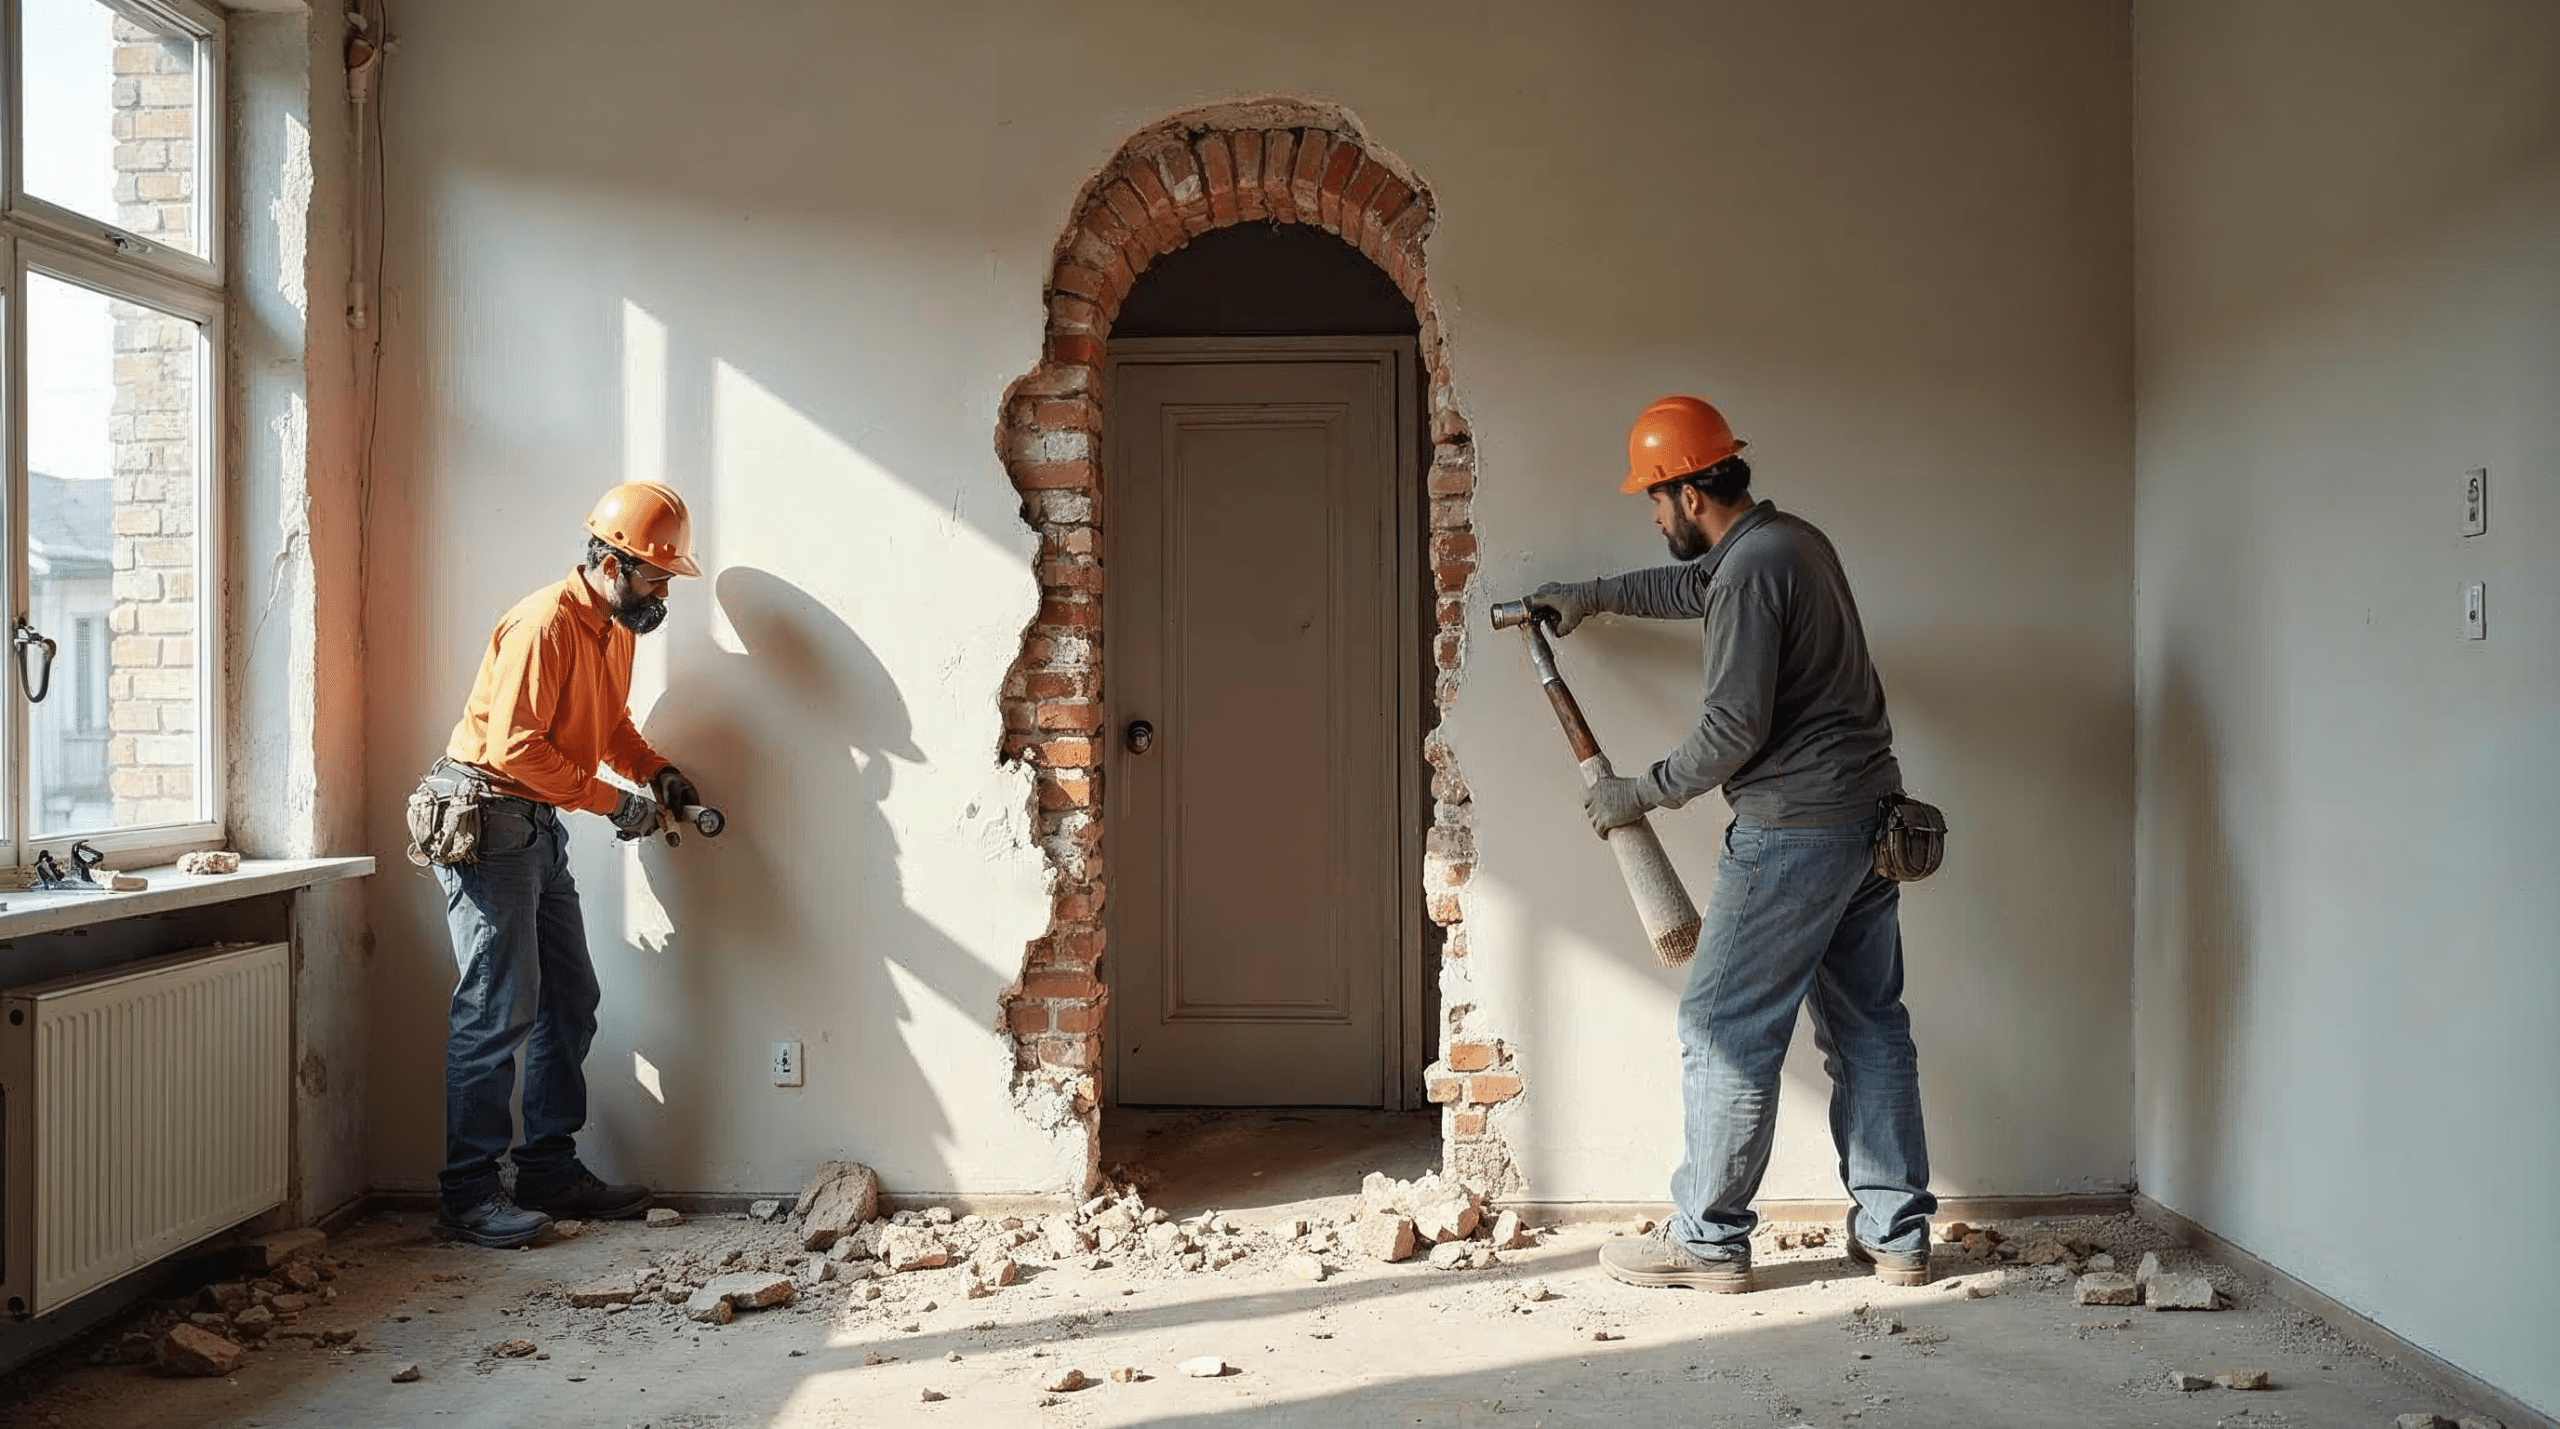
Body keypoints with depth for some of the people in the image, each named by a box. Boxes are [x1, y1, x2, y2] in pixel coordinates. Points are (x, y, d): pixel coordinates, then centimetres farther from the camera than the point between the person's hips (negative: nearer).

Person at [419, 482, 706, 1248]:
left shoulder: (616, 630, 12)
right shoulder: (546, 623, -18)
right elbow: (514, 744, -23)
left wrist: (658, 773, 5)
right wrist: (613, 802, -20)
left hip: (539, 827, 10)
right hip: (485, 817, -10)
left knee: (569, 1003, 10)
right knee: (499, 1009, -10)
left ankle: (552, 1171, 19)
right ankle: (468, 1197, -3)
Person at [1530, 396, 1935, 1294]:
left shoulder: (1751, 570, -17)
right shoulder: (1795, 540, 14)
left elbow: (1734, 729, -20)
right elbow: (1692, 587, 33)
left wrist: (1638, 795, -8)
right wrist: (1594, 597, 42)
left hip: (1795, 831, -10)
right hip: (1869, 815, 10)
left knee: (1725, 1028, -1)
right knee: (1869, 1023, 13)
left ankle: (1708, 1241, 7)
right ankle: (1896, 1234, 19)